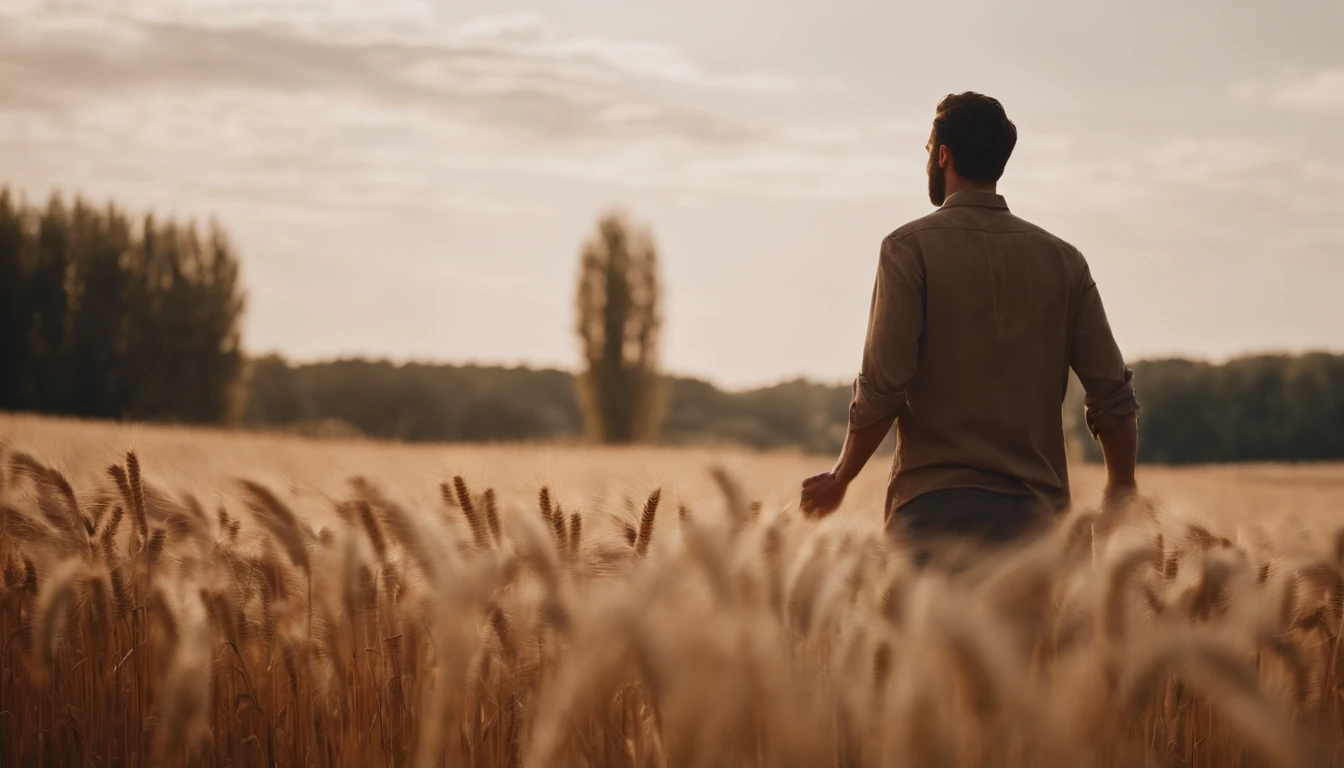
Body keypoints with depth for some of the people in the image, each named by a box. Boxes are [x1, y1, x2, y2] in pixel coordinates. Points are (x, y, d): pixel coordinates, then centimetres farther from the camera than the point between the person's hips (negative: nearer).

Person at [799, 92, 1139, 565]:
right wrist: (1121, 490, 19)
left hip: (936, 504, -4)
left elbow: (883, 386, -10)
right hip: (1035, 510, 4)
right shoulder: (1062, 259, 8)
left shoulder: (911, 247, -4)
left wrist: (839, 479, 4)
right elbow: (1113, 393, 5)